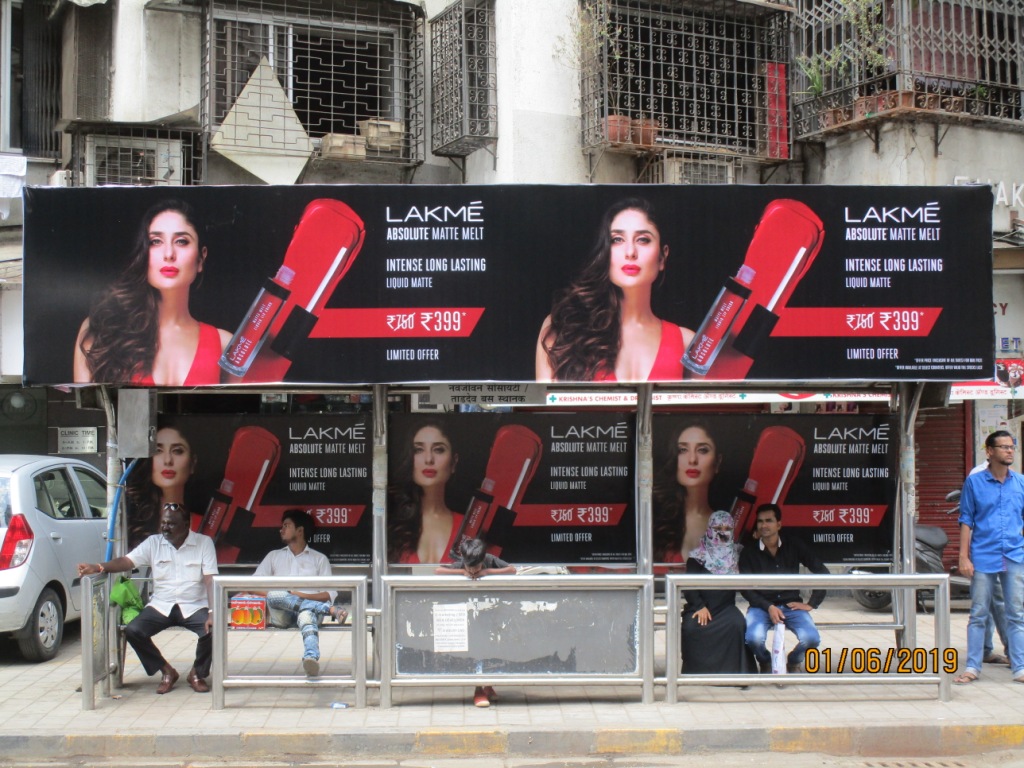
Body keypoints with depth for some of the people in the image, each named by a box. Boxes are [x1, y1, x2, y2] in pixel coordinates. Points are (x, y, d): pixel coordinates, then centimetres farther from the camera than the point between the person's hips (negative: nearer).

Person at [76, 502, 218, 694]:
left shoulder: (204, 543, -1)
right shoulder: (153, 543, 7)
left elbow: (211, 581, -10)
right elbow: (127, 561, -4)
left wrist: (212, 613, -23)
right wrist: (99, 567, -24)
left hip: (194, 607, -3)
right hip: (161, 606, 3)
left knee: (212, 630, -31)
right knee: (132, 631, -22)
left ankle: (198, 674, 0)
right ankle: (166, 671, 1)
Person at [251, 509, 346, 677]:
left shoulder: (319, 559, 20)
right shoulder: (274, 556, 26)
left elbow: (330, 594, 8)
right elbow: (253, 585, 15)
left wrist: (302, 596, -9)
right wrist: (274, 595, -6)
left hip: (309, 608, -2)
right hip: (280, 616, 2)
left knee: (306, 615, -41)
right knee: (275, 595, -34)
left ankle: (311, 657, -72)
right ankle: (330, 609, -38)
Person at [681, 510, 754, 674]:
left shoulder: (737, 554, 15)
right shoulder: (698, 556, 6)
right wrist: (700, 606, -17)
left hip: (725, 607, 2)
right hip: (700, 607, -2)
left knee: (737, 624, -31)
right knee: (691, 628, -32)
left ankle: (733, 670, -20)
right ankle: (696, 671, -13)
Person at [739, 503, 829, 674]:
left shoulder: (794, 546, 2)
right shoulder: (749, 553, -1)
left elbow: (822, 572, 2)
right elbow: (746, 589, -4)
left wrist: (811, 604, -3)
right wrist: (768, 607, -18)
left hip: (791, 604, 1)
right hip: (762, 606, -1)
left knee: (811, 639, -26)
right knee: (753, 638, -32)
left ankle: (794, 661, 12)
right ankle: (765, 662, 7)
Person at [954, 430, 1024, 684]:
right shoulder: (974, 482, 2)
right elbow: (966, 520, 3)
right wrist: (964, 556, -3)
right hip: (983, 557, -2)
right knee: (978, 614, 4)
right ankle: (972, 667, 10)